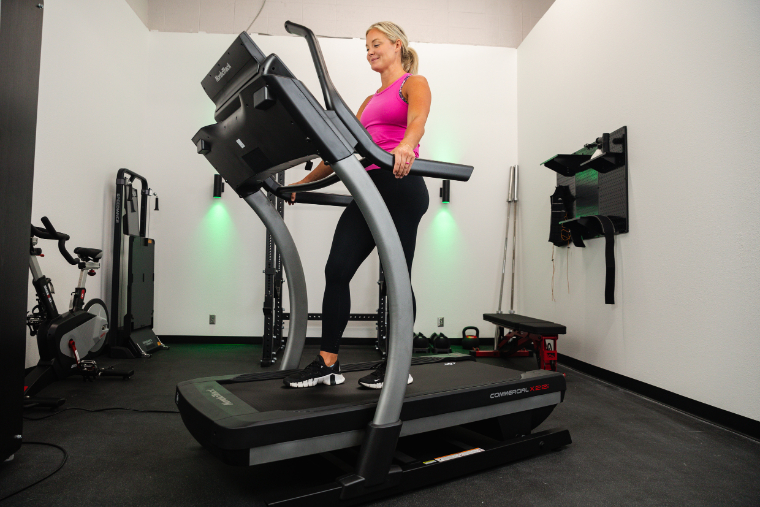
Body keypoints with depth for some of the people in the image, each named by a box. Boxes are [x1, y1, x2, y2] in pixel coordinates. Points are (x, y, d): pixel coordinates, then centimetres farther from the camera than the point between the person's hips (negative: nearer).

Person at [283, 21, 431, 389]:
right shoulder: (371, 100, 28)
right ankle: (328, 364, 4)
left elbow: (417, 120, -17)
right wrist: (306, 182, 21)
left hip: (401, 186, -7)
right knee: (336, 270, -3)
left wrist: (405, 146, -40)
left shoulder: (414, 83, 7)